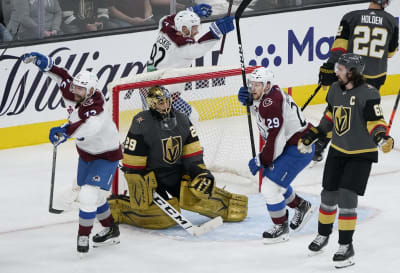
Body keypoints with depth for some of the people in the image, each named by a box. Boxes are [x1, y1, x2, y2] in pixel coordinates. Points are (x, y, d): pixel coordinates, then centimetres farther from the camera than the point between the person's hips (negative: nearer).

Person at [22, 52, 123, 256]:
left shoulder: (95, 107, -35)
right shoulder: (72, 95, -13)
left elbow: (91, 126, -57)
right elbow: (62, 76, 2)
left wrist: (64, 131, -63)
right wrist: (43, 62, -9)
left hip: (106, 156, -9)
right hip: (86, 153, 9)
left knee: (89, 194, -19)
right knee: (93, 195, 18)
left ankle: (83, 236, -5)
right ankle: (110, 230, 36)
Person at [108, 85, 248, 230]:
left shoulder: (182, 119, 1)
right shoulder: (141, 124, -18)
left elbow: (192, 152, 7)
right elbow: (133, 162, -17)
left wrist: (200, 172, -6)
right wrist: (139, 188, -19)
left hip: (179, 174, 6)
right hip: (152, 178, -5)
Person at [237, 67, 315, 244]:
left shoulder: (271, 104, -28)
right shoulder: (270, 93, 2)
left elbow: (275, 139, -28)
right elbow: (261, 112, 25)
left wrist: (261, 161, -17)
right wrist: (249, 101, 3)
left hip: (299, 149, -11)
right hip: (288, 145, 11)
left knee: (270, 187, -10)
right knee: (270, 177, 25)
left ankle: (281, 229, 6)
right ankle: (301, 207, 41)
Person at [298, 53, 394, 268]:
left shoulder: (368, 94, -20)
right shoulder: (335, 89, 1)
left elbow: (376, 122, -21)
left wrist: (381, 137, -41)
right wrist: (311, 136, 17)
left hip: (362, 154, -6)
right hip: (338, 151, 6)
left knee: (347, 197, -14)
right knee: (329, 194, 12)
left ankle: (346, 247, -5)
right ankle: (323, 235, 36)